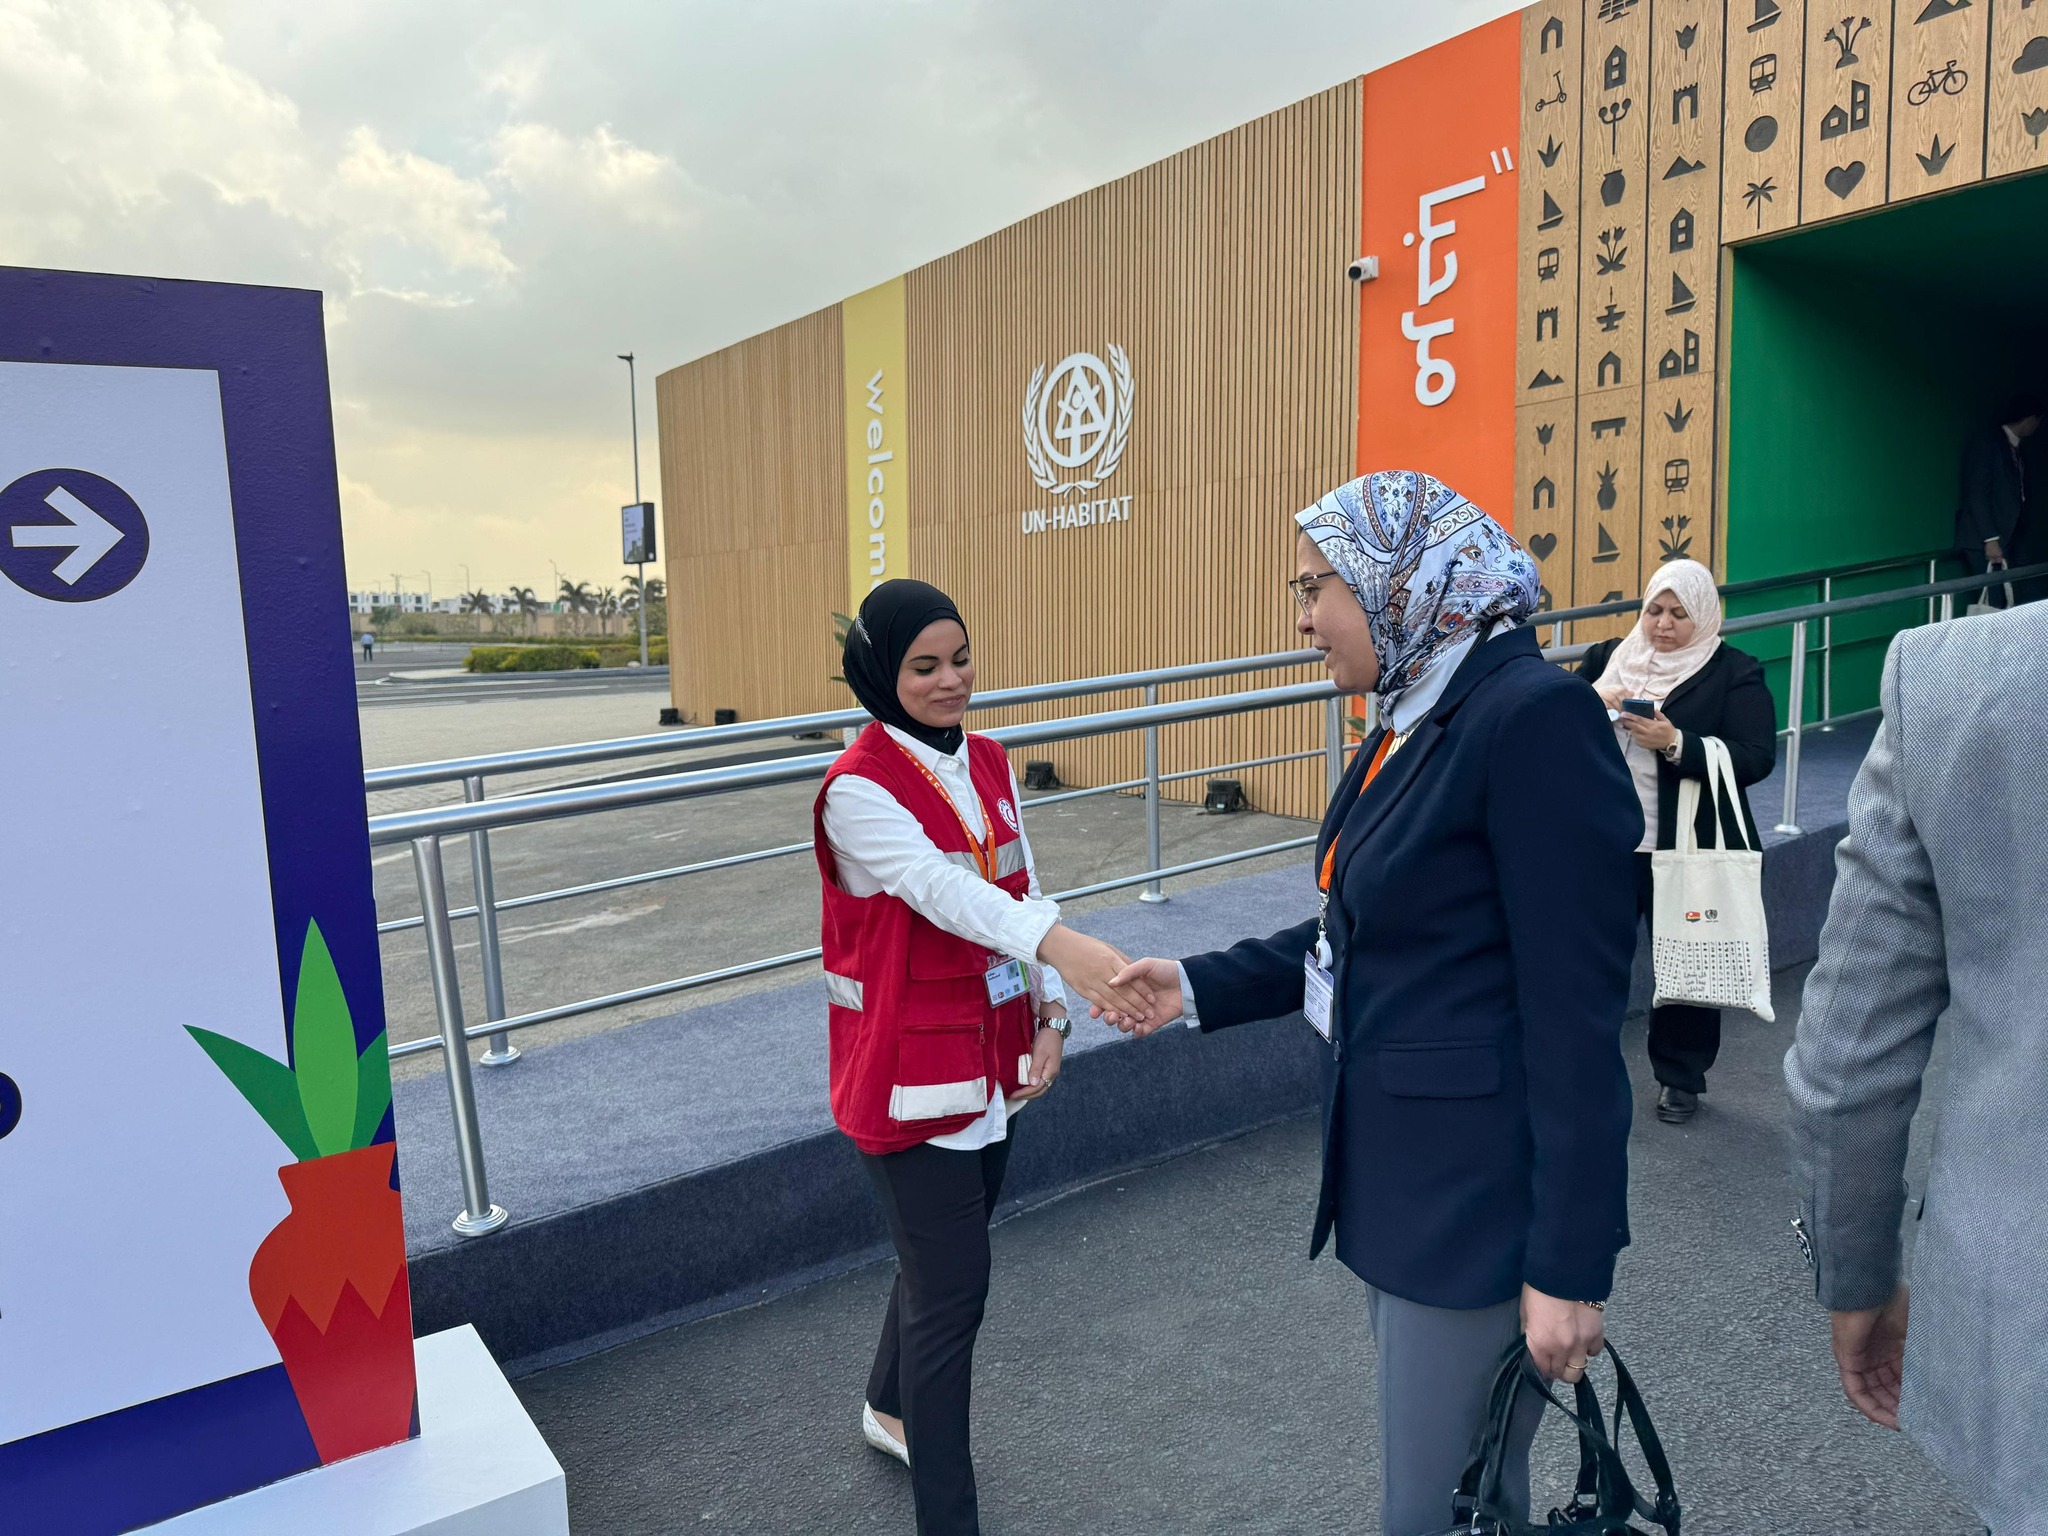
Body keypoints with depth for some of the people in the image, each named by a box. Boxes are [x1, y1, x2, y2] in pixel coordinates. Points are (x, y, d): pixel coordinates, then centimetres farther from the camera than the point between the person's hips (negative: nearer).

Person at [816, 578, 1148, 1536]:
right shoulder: (857, 789, -18)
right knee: (954, 1287, -2)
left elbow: (1020, 890, 9)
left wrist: (1049, 1013, -3)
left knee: (944, 1250, 22)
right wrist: (1059, 944, -49)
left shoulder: (988, 766, 6)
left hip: (993, 1060, 7)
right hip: (913, 1074, -7)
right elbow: (940, 889, -34)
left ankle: (889, 1408, 48)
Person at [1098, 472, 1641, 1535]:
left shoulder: (1534, 713, -20)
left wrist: (1571, 1264, -18)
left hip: (1480, 1193, -9)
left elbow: (1578, 1006, -21)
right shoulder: (1415, 715, 9)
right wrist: (1198, 987, 11)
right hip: (1397, 1171, 9)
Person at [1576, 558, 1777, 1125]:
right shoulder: (1608, 656, 8)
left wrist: (1675, 743, -26)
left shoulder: (1735, 673, -3)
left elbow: (1757, 759, -13)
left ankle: (1681, 1078, 29)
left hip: (1690, 849, -2)